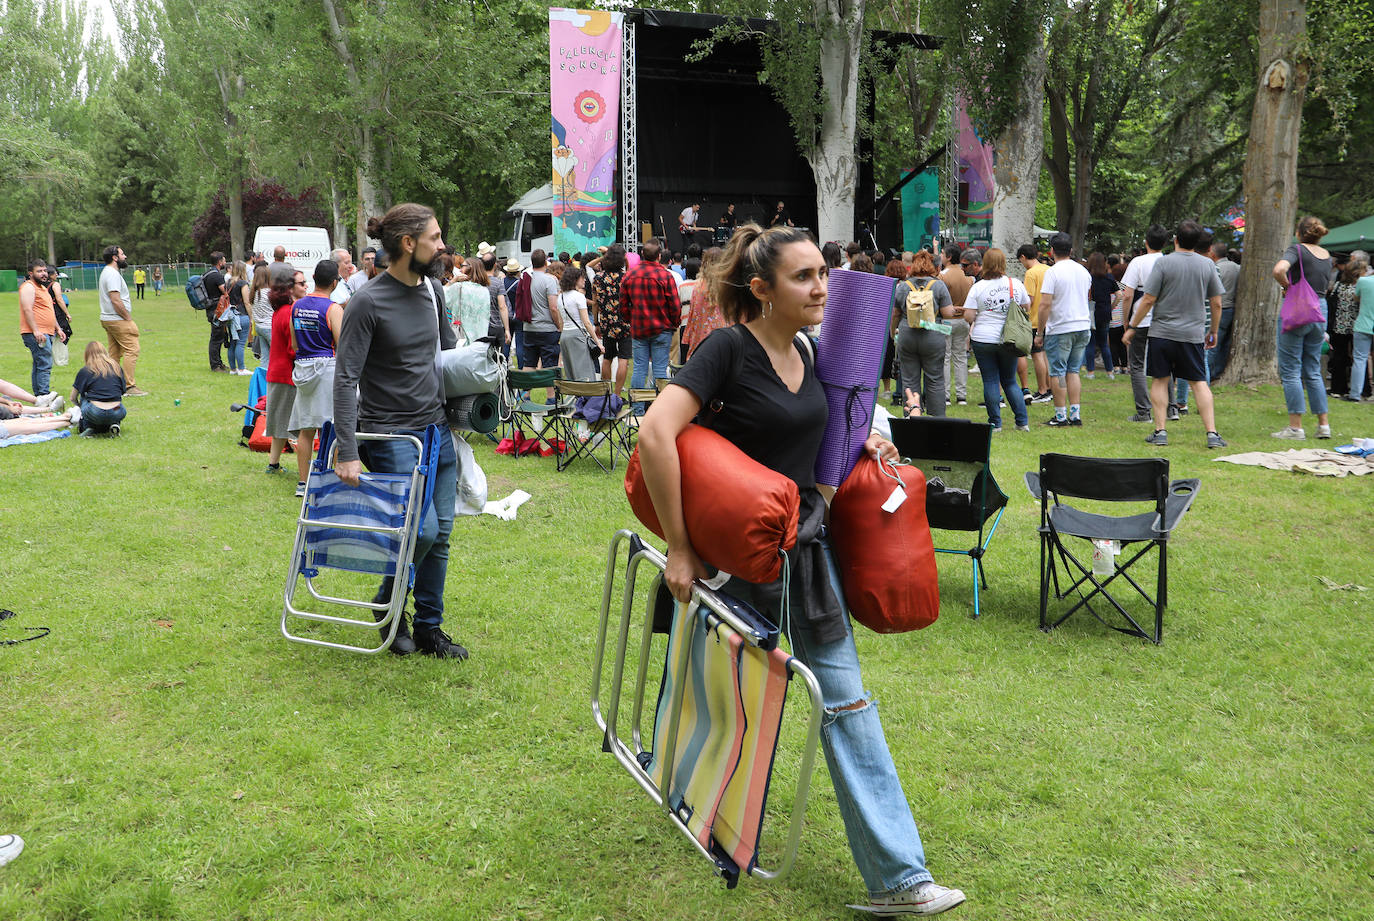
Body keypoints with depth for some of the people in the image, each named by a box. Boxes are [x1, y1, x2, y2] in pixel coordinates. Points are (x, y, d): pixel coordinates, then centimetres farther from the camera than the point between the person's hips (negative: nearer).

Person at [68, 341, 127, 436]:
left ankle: (88, 426, 10)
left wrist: (81, 408, 37)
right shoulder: (117, 368, 13)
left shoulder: (85, 371, 8)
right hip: (117, 415, 1)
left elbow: (73, 398, 18)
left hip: (96, 415, -1)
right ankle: (114, 424, 7)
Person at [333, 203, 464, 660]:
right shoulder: (368, 302, -15)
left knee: (439, 535, 7)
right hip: (391, 434, -7)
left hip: (436, 429, 7)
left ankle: (429, 629, 21)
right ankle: (388, 605, 15)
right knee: (423, 529, -12)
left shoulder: (432, 289, 6)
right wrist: (348, 452, -20)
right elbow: (346, 378, -16)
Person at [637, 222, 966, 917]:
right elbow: (655, 434, -28)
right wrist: (679, 548, -25)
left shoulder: (806, 353, 7)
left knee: (845, 702, 7)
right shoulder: (729, 349, -16)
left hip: (805, 543, 6)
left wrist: (860, 443, 4)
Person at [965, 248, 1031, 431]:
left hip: (983, 339, -3)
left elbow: (969, 316, -9)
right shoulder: (1016, 284, 0)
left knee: (990, 381, 4)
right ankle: (1023, 422, 12)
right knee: (1010, 381, 14)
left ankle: (995, 423, 6)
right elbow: (1027, 309, 11)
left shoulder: (978, 287, -8)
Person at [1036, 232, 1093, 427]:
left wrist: (1040, 332, -11)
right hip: (1083, 326, 6)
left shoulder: (1053, 272, -12)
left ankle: (1061, 416, 0)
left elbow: (1045, 304, -17)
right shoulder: (1083, 271, 10)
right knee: (1073, 371, 12)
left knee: (1057, 372, 0)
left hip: (1060, 329, -6)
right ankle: (1075, 414, 9)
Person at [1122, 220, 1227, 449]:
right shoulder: (1207, 264, 4)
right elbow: (1217, 304, 8)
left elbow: (1148, 300, -8)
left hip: (1162, 332, -2)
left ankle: (1160, 431, 4)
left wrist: (1132, 327, 1)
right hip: (1193, 334, 3)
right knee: (1200, 383, 6)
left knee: (1160, 380, 7)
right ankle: (1212, 434, 0)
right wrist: (1213, 332, 21)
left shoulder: (1164, 262, -7)